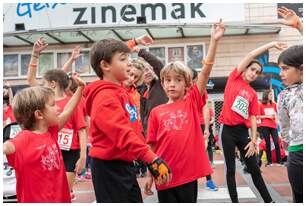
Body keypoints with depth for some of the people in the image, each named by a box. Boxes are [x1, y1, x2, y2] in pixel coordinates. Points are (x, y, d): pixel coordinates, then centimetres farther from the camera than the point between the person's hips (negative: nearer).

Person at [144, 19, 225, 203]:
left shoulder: (192, 102, 1)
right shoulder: (156, 112, 4)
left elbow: (205, 72, -10)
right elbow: (152, 147, 6)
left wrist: (214, 41, -18)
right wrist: (150, 175, 5)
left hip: (188, 173, 0)